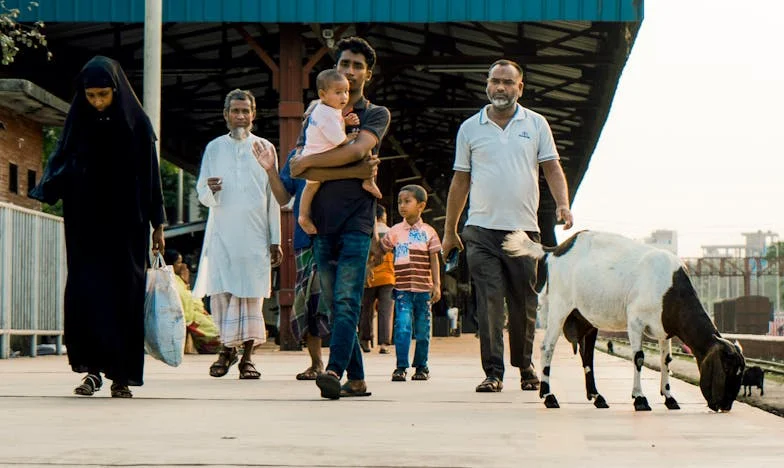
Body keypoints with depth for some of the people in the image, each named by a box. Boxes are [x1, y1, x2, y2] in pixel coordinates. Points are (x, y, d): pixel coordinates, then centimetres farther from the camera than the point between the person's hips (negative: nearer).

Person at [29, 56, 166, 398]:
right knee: (86, 291, -8)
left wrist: (157, 224, 3)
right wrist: (45, 192, -15)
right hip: (85, 225, 1)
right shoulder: (78, 122, 5)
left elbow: (150, 176, 2)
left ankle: (122, 374, 4)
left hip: (126, 225, -1)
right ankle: (92, 369, -4)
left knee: (124, 294, -1)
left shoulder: (136, 123, 0)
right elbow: (60, 164, 5)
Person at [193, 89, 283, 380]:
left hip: (255, 235, -1)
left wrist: (275, 240, 3)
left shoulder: (265, 148, 9)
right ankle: (227, 348, 14)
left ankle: (247, 356, 4)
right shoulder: (214, 148, 11)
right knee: (220, 293, -3)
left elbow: (273, 198, 8)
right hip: (221, 233, 1)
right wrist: (211, 190, -15)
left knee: (250, 294, -3)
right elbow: (202, 195, 10)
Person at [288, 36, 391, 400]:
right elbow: (301, 169, 3)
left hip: (356, 222, -4)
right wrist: (346, 167, -9)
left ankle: (334, 371, -27)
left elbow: (358, 149, -12)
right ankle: (356, 379, 9)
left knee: (347, 301, -15)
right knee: (334, 304, 4)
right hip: (322, 220, 4)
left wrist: (308, 162, -7)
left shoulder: (376, 115, 9)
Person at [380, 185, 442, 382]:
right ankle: (401, 367, -9)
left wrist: (437, 285, -3)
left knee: (422, 329, 7)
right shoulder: (395, 231, 6)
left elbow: (434, 261, 2)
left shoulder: (428, 232, 3)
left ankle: (421, 367, 18)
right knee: (402, 327, -11)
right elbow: (380, 250, 11)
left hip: (423, 288, 0)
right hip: (402, 288, 0)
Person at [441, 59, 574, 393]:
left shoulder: (536, 125, 9)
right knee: (488, 303, -7)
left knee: (524, 304, 6)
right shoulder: (470, 128, 10)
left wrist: (562, 204, -13)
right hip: (481, 230, 0)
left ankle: (525, 366, 22)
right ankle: (493, 372, -4)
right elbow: (460, 181, 13)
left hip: (524, 228, 0)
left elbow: (552, 168, 6)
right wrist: (449, 231, 13)